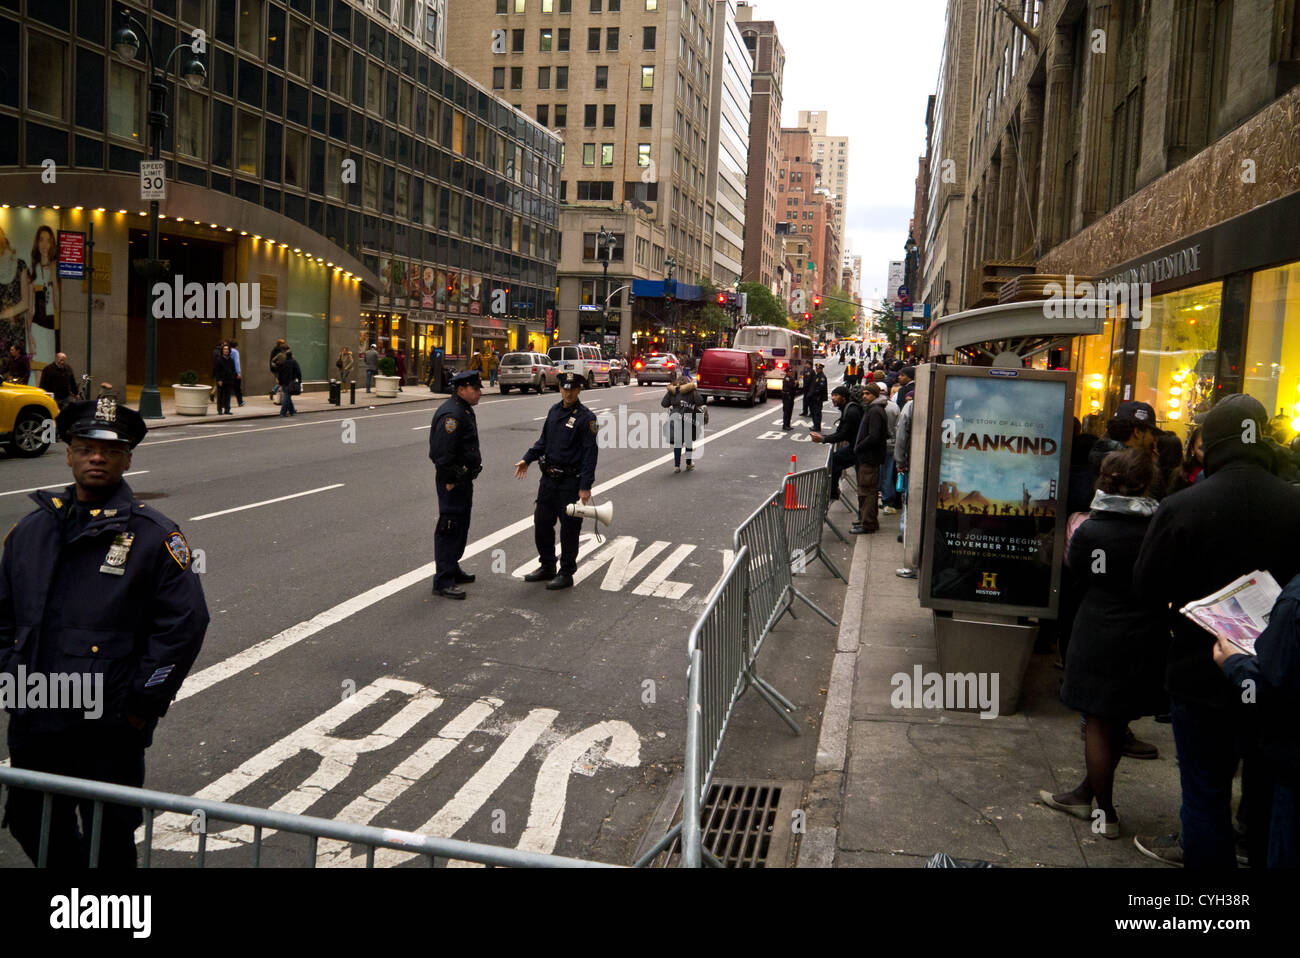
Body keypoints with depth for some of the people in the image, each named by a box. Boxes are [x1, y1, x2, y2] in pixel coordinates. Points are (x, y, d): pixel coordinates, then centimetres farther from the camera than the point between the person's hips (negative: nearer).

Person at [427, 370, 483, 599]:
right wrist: (450, 481, -22)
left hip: (464, 478, 11)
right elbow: (444, 451, -24)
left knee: (460, 526, 19)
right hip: (453, 480, -11)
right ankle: (443, 581, -6)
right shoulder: (451, 414, -20)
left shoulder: (464, 411, 15)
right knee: (450, 527, -8)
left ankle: (452, 569, 32)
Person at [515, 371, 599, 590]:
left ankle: (566, 574, 13)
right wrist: (527, 459, 8)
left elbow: (590, 453, -13)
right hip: (549, 479, 7)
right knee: (541, 522, 12)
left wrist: (585, 486, -17)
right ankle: (547, 567, 28)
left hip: (571, 482, -7)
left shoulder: (586, 417, -10)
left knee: (569, 529, 1)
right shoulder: (554, 411, 10)